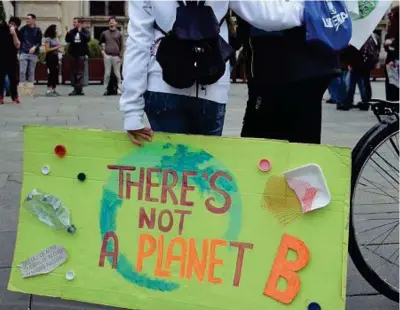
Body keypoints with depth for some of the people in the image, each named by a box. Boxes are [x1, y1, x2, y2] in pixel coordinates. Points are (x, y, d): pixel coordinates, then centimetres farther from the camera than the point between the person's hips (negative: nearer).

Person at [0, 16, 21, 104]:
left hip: (12, 58, 0)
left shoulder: (17, 33, -2)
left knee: (13, 78, 5)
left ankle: (14, 96, 13)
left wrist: (13, 33, -22)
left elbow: (17, 45, -14)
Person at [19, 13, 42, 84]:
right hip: (23, 53, 0)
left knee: (31, 72, 4)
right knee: (22, 71, -6)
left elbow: (39, 42, 1)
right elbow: (19, 39, 7)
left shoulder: (38, 30, 4)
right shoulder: (23, 29, 6)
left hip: (33, 54, 0)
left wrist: (34, 47, -17)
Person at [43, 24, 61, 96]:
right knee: (51, 73, -10)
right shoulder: (48, 39, -7)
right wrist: (56, 48, -11)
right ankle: (48, 90, -7)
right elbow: (47, 49, -13)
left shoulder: (55, 38, 15)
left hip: (55, 57, 8)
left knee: (56, 73, 6)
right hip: (50, 57, -8)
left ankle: (53, 90, 12)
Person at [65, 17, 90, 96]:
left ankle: (79, 89, -3)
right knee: (74, 72, 7)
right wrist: (68, 34, -13)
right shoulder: (72, 31, 8)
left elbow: (87, 38, -16)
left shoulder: (85, 31, 1)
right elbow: (67, 40, 3)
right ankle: (76, 89, 13)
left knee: (80, 72, -3)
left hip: (81, 54, -4)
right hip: (73, 54, 4)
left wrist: (80, 32, -15)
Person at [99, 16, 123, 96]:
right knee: (107, 73, 1)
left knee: (117, 73, 1)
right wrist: (102, 49, 8)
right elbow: (100, 42, 24)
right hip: (107, 55, 1)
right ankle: (106, 89, 6)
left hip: (116, 56, -1)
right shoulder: (105, 33, 9)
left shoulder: (119, 34, 5)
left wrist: (119, 56, -4)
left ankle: (119, 89, 6)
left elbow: (121, 46, 3)